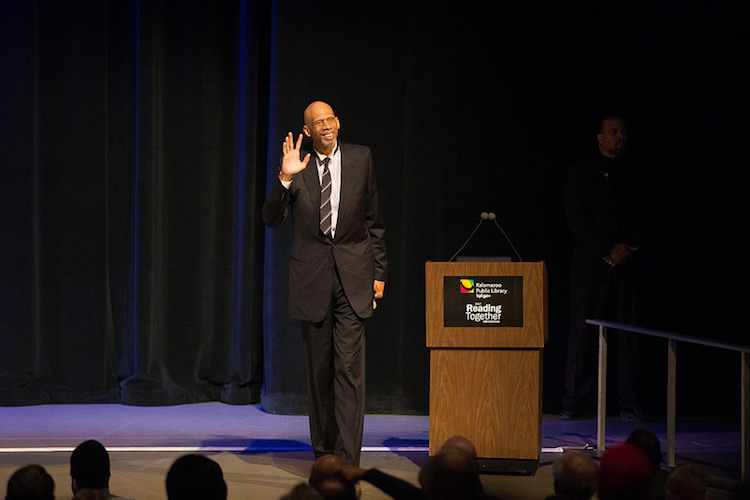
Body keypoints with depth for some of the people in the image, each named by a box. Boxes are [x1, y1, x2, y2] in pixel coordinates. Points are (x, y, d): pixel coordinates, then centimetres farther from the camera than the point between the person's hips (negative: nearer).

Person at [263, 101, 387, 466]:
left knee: (349, 367, -8)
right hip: (311, 275, 1)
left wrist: (379, 272, 7)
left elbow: (373, 220, 10)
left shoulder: (361, 158, 4)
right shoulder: (296, 164, 0)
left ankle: (348, 460, -9)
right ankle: (324, 452, 19)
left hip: (352, 274, -1)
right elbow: (271, 218, -6)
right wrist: (285, 178, -21)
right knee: (319, 368, 7)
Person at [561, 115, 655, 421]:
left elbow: (647, 220, 9)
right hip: (591, 266, -2)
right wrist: (608, 250, -12)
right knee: (582, 334, -4)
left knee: (628, 333, 0)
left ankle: (630, 403, 3)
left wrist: (628, 249, -8)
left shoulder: (636, 176, 14)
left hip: (627, 266, 2)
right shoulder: (581, 174, 6)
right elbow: (577, 218, -3)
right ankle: (575, 402, 1)